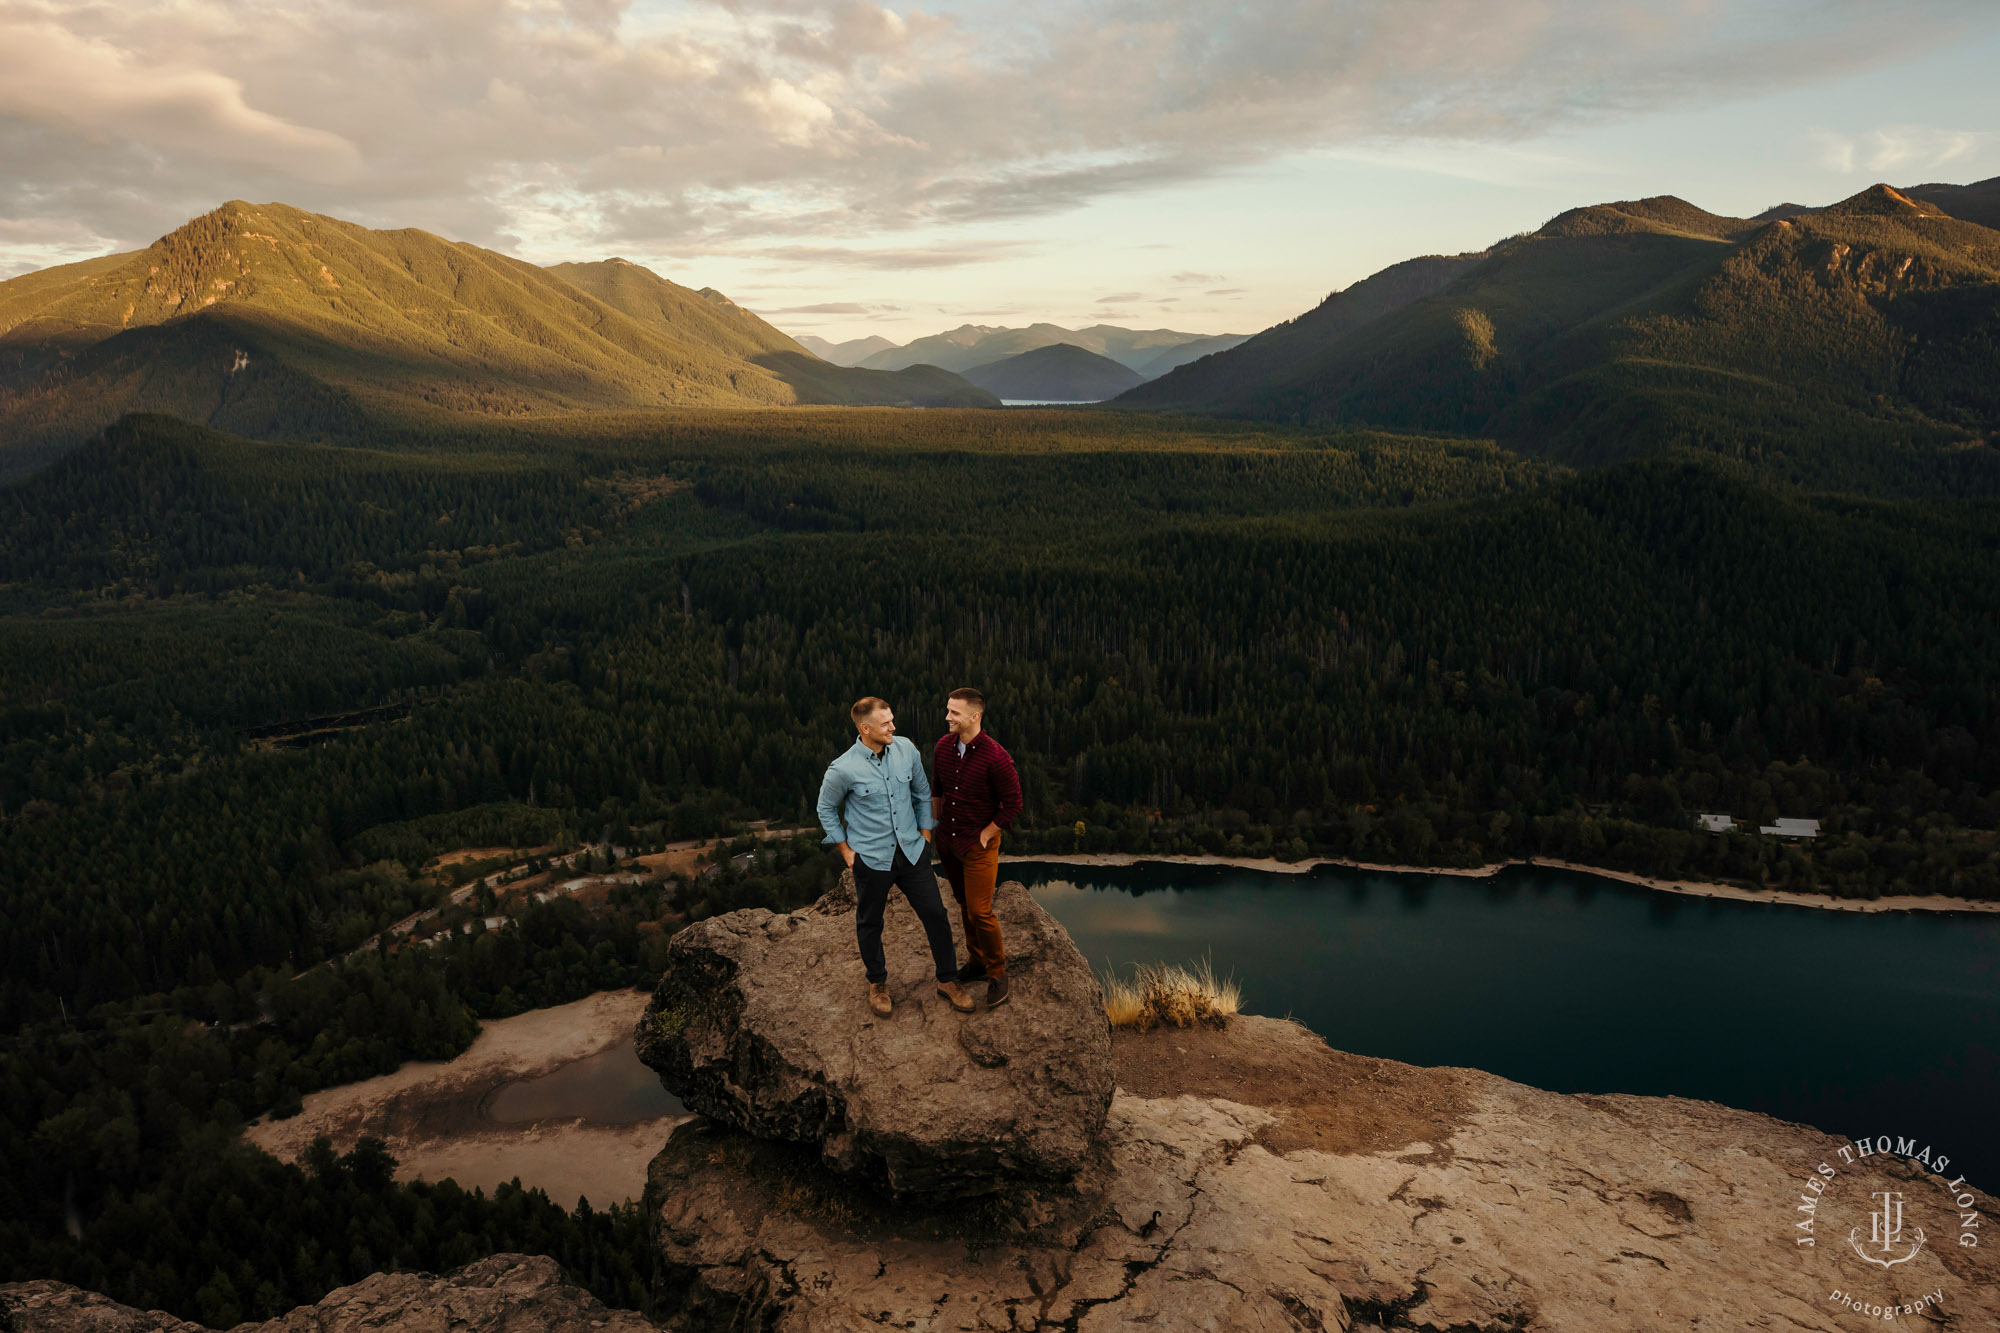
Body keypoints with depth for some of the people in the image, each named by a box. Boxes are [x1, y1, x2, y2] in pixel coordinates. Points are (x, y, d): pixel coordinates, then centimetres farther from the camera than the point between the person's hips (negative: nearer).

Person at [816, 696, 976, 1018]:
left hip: (912, 852, 3)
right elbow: (826, 809, -1)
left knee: (936, 915, 6)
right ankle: (877, 983, 37)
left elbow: (922, 793, 9)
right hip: (871, 858, -3)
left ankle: (947, 980, 24)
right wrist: (846, 851, -1)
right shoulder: (843, 769, -17)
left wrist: (925, 835, 9)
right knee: (870, 923, 14)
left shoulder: (906, 750, -6)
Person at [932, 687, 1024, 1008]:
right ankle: (976, 963, 35)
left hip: (979, 844, -6)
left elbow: (1013, 805, -15)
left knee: (979, 911, -7)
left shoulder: (996, 758, -22)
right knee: (964, 905, 18)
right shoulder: (943, 746, -3)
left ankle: (997, 973, 12)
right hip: (948, 840, 6)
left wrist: (984, 835, -11)